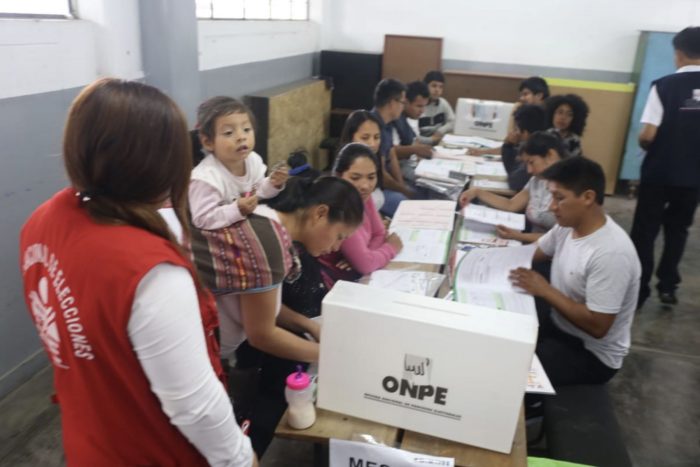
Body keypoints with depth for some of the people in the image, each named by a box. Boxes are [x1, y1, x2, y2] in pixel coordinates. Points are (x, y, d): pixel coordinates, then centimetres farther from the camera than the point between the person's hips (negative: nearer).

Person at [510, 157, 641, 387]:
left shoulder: (611, 253, -30)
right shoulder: (568, 226, -5)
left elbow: (597, 326, -28)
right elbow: (532, 253, 10)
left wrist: (545, 290, -22)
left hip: (592, 353, -7)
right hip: (559, 326, 8)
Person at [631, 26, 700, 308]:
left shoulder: (664, 85, -11)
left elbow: (647, 136, -17)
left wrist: (648, 146, 5)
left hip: (659, 173, -3)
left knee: (644, 231, 8)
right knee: (677, 230, 20)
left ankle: (638, 291, 11)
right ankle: (667, 286, 20)